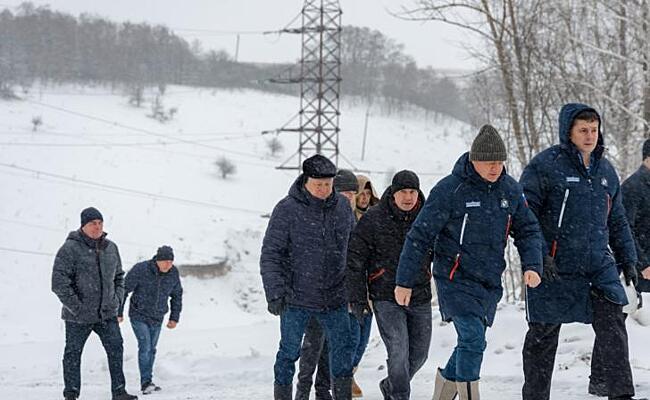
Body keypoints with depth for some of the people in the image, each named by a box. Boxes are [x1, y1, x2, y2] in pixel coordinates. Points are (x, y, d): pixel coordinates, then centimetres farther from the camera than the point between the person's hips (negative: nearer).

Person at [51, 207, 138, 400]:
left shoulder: (111, 248, 8)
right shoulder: (70, 249, -12)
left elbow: (119, 277, 22)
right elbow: (59, 283, -16)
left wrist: (117, 300, 7)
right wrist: (77, 307, -17)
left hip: (107, 314, 5)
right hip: (78, 318, -5)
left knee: (116, 350, 1)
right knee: (73, 353, 6)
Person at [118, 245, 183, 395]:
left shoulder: (173, 273, -7)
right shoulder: (140, 270, -22)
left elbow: (177, 295, 9)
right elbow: (123, 290, -13)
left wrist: (174, 317, 10)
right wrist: (118, 312, -10)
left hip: (157, 319, 5)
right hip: (139, 316, -4)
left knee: (151, 350, 10)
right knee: (145, 346, -15)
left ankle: (147, 383, 17)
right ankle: (146, 382, -14)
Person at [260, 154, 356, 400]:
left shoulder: (342, 207, 3)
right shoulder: (287, 210, -12)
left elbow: (352, 248, 16)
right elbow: (270, 255, -12)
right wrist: (275, 293, -21)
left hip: (334, 298, 4)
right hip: (296, 299, -4)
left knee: (343, 349, 4)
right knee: (289, 352, 4)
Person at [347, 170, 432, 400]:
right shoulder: (373, 219, -7)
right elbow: (355, 260, -4)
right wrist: (357, 299, -7)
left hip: (420, 298, 4)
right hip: (386, 298, -4)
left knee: (419, 355, 12)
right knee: (399, 353, -15)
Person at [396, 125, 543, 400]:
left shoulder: (510, 190, 5)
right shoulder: (449, 190, -12)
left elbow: (528, 230, 13)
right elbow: (420, 236, -8)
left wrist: (532, 265, -6)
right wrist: (405, 282, -8)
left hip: (490, 284, 6)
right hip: (457, 281, -6)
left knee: (472, 343, 13)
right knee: (473, 340, -18)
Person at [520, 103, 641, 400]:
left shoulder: (605, 170, 13)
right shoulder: (545, 165, -7)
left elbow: (617, 221, 23)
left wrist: (627, 259, 18)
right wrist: (538, 254, -18)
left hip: (598, 265, 4)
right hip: (554, 267, -4)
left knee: (612, 324, -10)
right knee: (544, 333, 4)